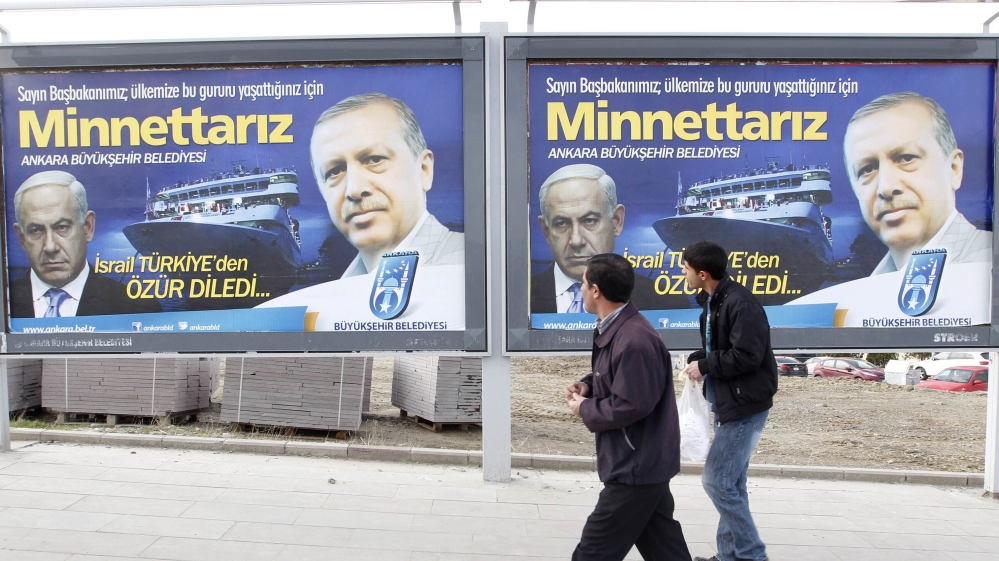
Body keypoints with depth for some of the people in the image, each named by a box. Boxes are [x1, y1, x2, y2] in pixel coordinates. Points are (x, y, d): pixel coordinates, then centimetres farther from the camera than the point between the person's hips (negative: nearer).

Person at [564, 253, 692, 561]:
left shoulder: (634, 340, -27)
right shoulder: (616, 329, 7)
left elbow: (631, 406, -28)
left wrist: (585, 409, -12)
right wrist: (588, 385, 1)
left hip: (636, 468, -10)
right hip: (644, 463, 10)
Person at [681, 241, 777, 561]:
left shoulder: (739, 303, -20)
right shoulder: (712, 302, 10)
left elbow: (747, 356, -26)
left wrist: (704, 366, -14)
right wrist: (696, 360, -1)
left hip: (745, 405, -10)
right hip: (726, 403, 10)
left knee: (717, 481, -6)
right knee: (731, 483, 16)